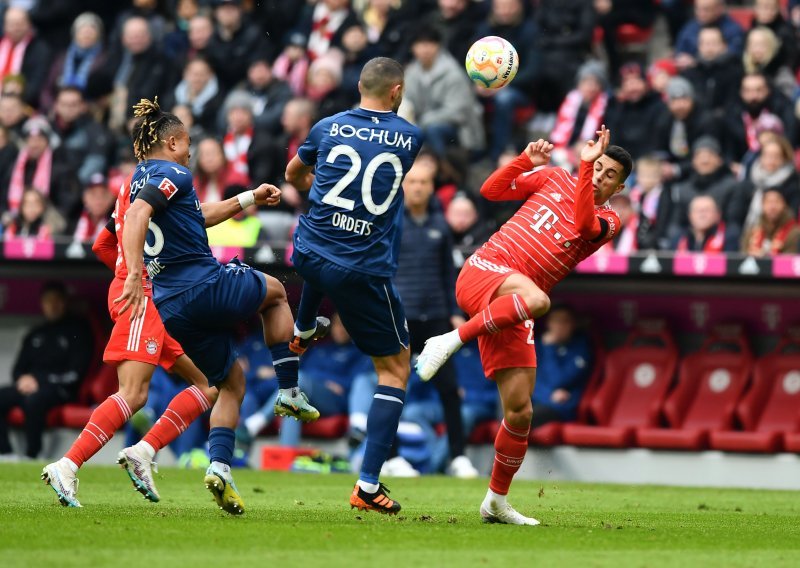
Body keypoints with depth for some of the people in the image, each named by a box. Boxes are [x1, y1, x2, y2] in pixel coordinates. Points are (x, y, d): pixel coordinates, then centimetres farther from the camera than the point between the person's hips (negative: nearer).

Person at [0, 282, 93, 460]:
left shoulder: (78, 329, 4)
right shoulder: (35, 335, 23)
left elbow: (76, 372, -5)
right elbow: (19, 367, 21)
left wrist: (39, 381, -12)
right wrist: (22, 379, -5)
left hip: (61, 390, -6)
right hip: (32, 386, 6)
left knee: (33, 399, -39)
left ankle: (32, 455, -35)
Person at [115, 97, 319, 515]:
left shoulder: (142, 179, 20)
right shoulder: (172, 174, -8)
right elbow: (136, 215, -26)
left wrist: (250, 199, 41)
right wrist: (134, 274, -36)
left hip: (172, 308, 8)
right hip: (208, 286, -8)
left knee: (231, 383, 19)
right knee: (275, 292, 25)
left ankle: (219, 466, -3)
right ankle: (289, 392, 19)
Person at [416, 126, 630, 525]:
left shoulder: (608, 220, 12)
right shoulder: (554, 179, 14)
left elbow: (583, 225, -12)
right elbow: (491, 190, 12)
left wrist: (586, 164, -15)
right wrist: (527, 160, -2)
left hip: (511, 313, 3)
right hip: (484, 270, -3)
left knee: (520, 412, -3)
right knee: (535, 298, -39)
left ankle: (496, 503, 14)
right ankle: (450, 340, -30)